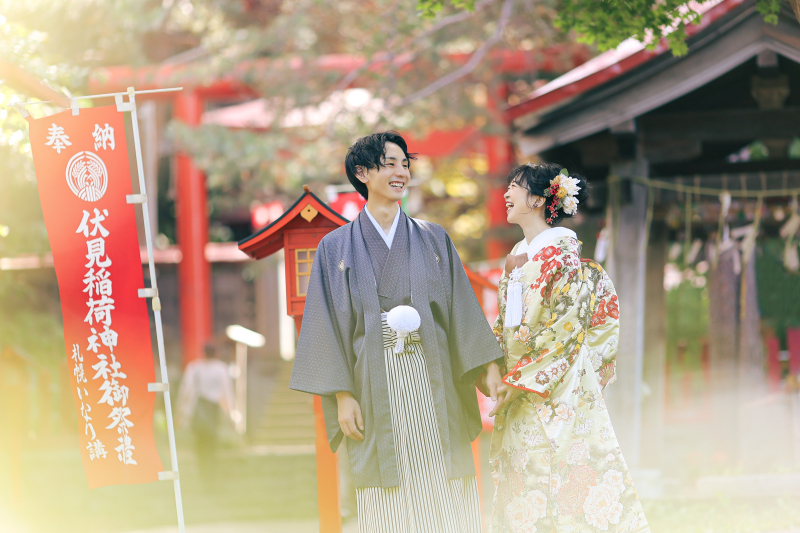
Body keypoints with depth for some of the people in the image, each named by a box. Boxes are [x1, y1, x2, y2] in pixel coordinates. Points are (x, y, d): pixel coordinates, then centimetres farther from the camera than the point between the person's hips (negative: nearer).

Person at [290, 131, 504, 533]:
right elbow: (328, 326, 3)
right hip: (376, 386, -1)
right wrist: (342, 395, -6)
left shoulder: (433, 240, 12)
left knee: (446, 499, -3)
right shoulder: (337, 248, 7)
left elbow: (462, 307, 9)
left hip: (433, 382, 1)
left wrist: (489, 368, -2)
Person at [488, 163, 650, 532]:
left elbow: (567, 325, -15)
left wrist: (522, 378, -16)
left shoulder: (561, 250, -9)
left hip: (558, 391, -8)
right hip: (521, 398, 8)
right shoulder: (516, 258, 15)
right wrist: (496, 371, 8)